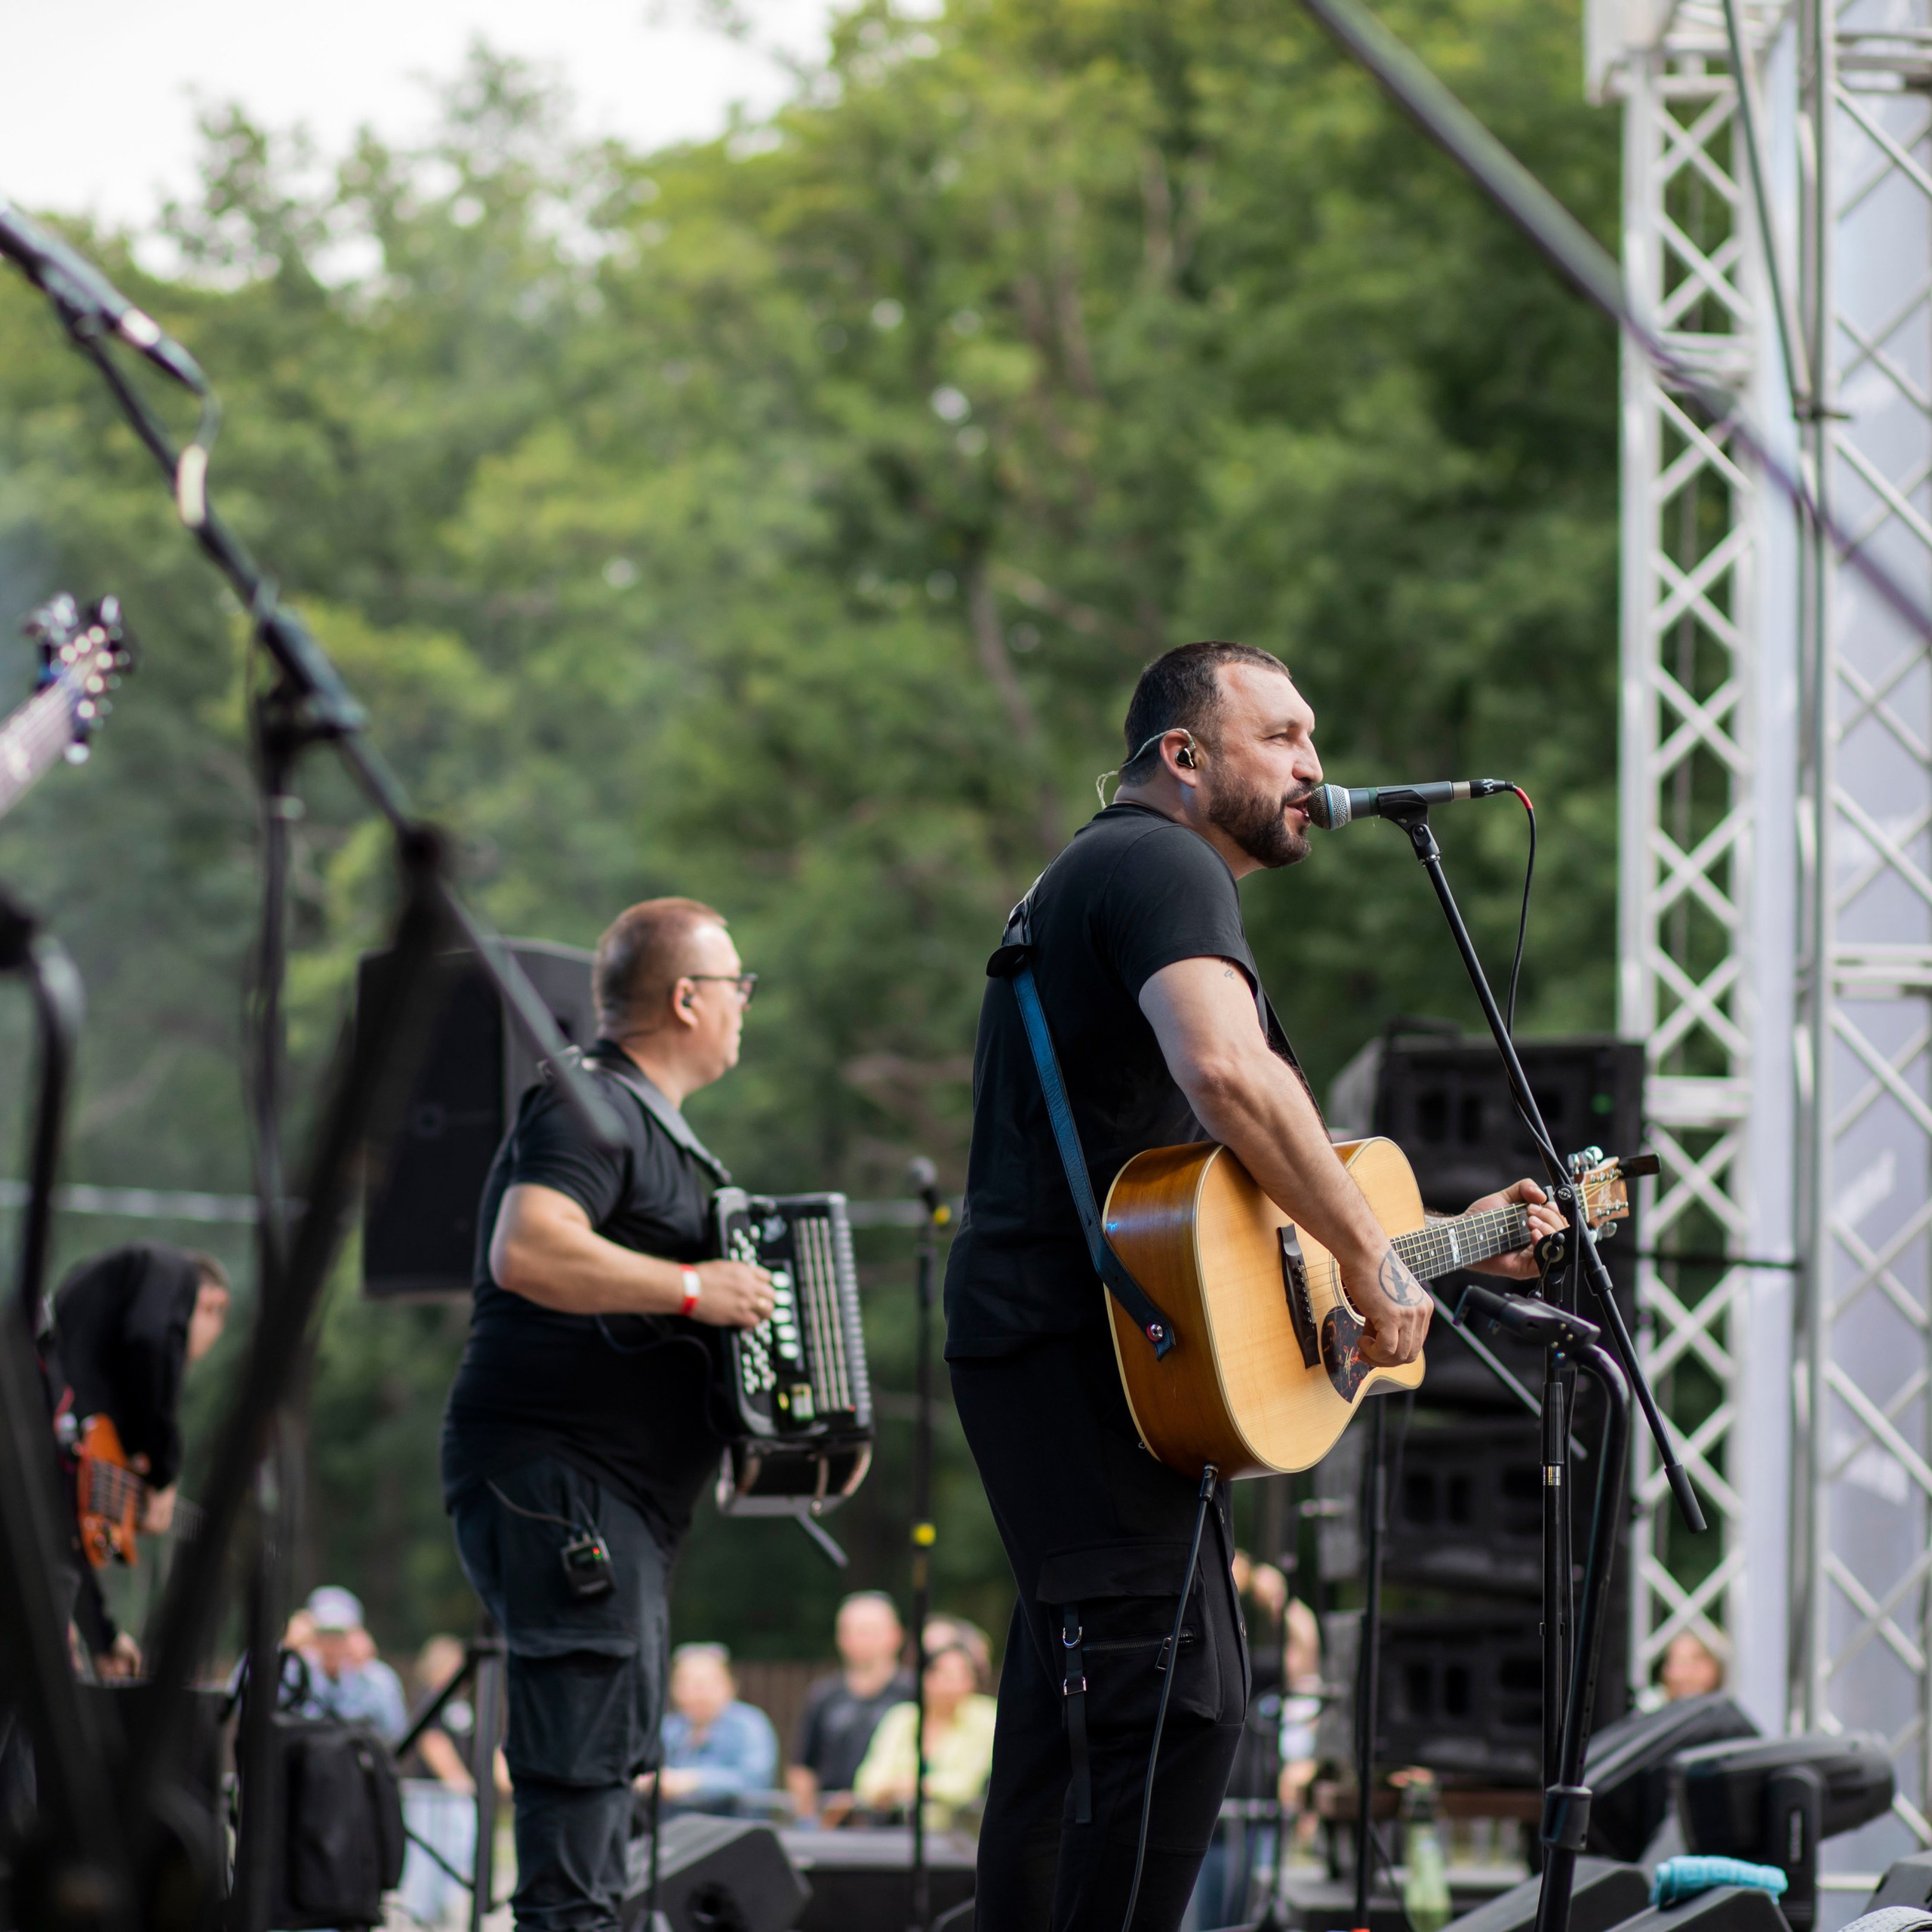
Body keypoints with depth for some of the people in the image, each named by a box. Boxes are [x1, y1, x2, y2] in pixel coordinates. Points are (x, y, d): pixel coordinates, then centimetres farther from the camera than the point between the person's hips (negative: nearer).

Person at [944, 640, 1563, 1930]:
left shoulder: (1101, 873, 27)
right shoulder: (1165, 864, -7)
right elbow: (1229, 1074, -27)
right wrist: (1376, 1263, -19)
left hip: (1043, 1349, 11)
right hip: (1086, 1348, -11)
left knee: (1069, 1719, 13)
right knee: (1179, 1701, -19)